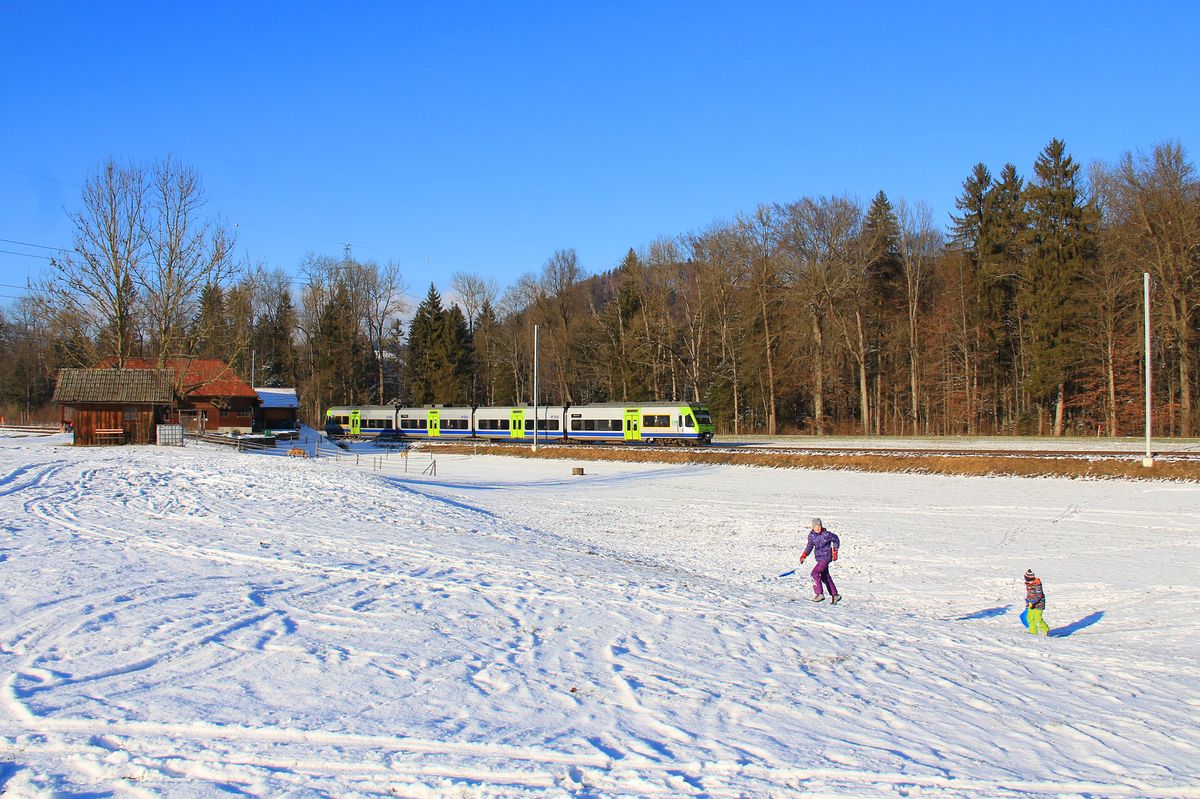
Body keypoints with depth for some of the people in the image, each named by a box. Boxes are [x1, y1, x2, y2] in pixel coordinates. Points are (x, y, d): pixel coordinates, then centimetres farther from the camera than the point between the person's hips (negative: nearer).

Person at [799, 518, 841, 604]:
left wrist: (835, 551, 1)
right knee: (825, 577, 14)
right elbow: (810, 546, 12)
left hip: (826, 557, -7)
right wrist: (804, 555, 1)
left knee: (815, 573, -17)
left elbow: (836, 540, -1)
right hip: (819, 558, 7)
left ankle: (820, 594, -11)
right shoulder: (811, 535, -1)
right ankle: (835, 595, 27)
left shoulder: (826, 534, -18)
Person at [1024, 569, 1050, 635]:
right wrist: (1027, 603, 25)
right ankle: (1033, 631, 15)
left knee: (1038, 619, -8)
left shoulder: (1037, 584, -19)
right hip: (1031, 605, 8)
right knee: (1029, 618, 5)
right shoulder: (1028, 584, 8)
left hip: (1038, 604, -8)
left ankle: (1046, 630, 12)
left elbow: (1039, 595, -23)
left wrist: (1032, 602, -28)